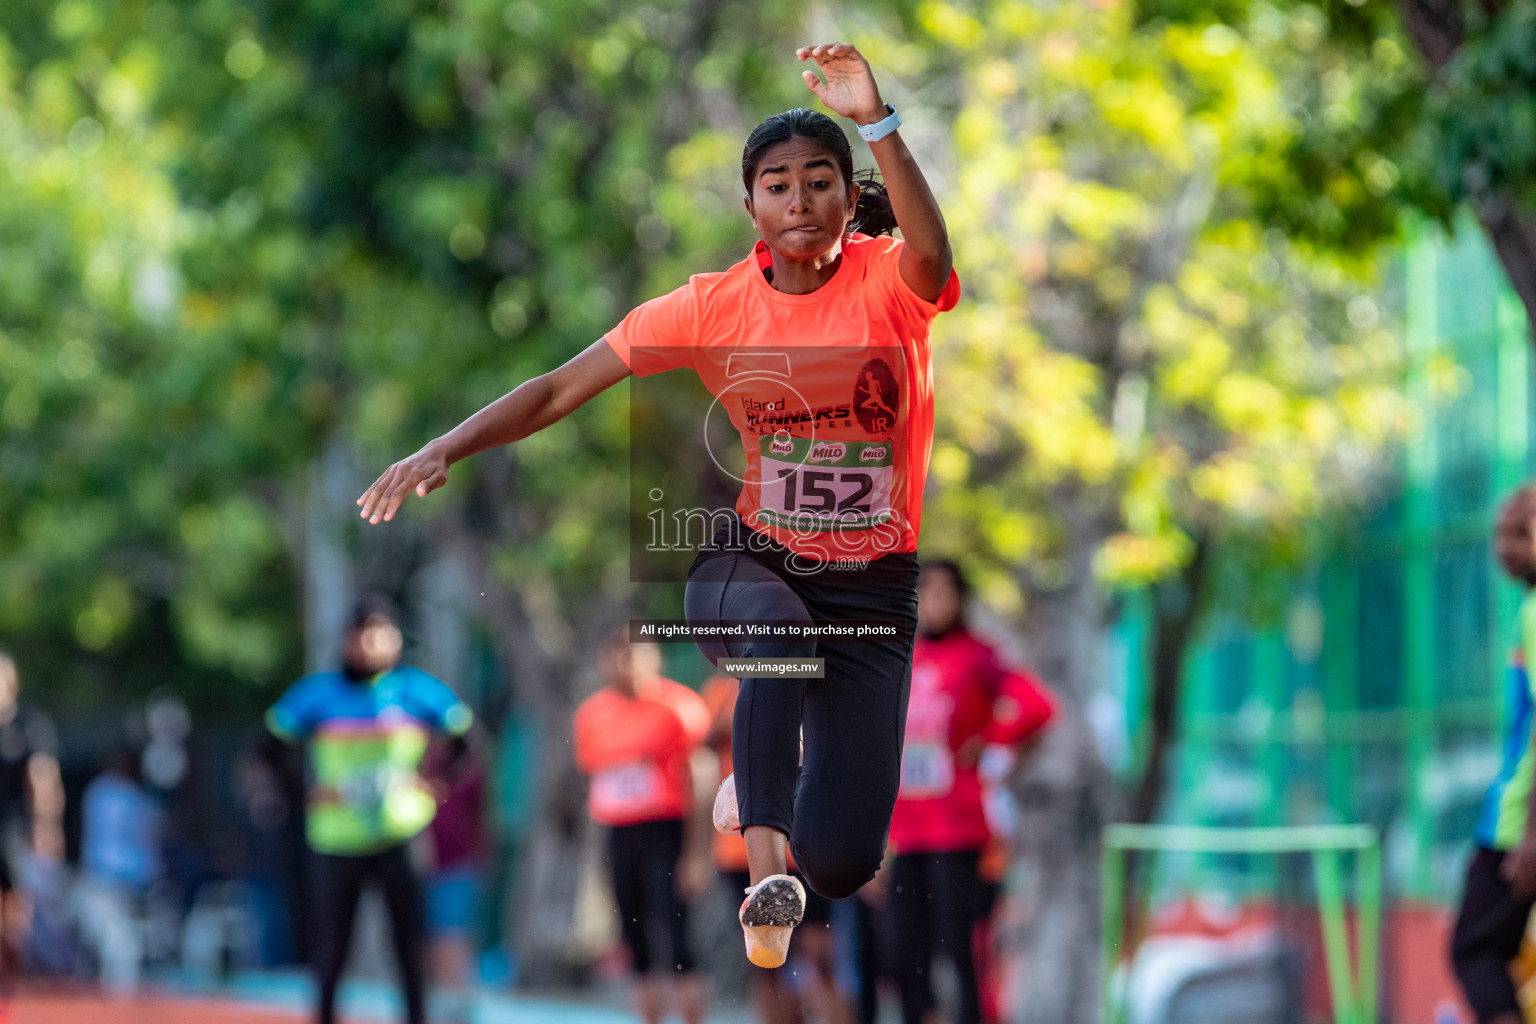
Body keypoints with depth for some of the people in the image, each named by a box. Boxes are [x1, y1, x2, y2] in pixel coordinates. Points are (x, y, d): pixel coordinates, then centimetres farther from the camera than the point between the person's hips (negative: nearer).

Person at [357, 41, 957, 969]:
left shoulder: (887, 281, -9)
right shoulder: (715, 305, -4)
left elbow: (931, 255, -35)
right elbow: (563, 389, -3)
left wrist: (877, 122, -48)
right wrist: (441, 452, -15)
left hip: (872, 587, 0)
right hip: (746, 565, 0)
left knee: (842, 865, -9)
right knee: (779, 635, -41)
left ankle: (760, 794, 26)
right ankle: (766, 859, -32)